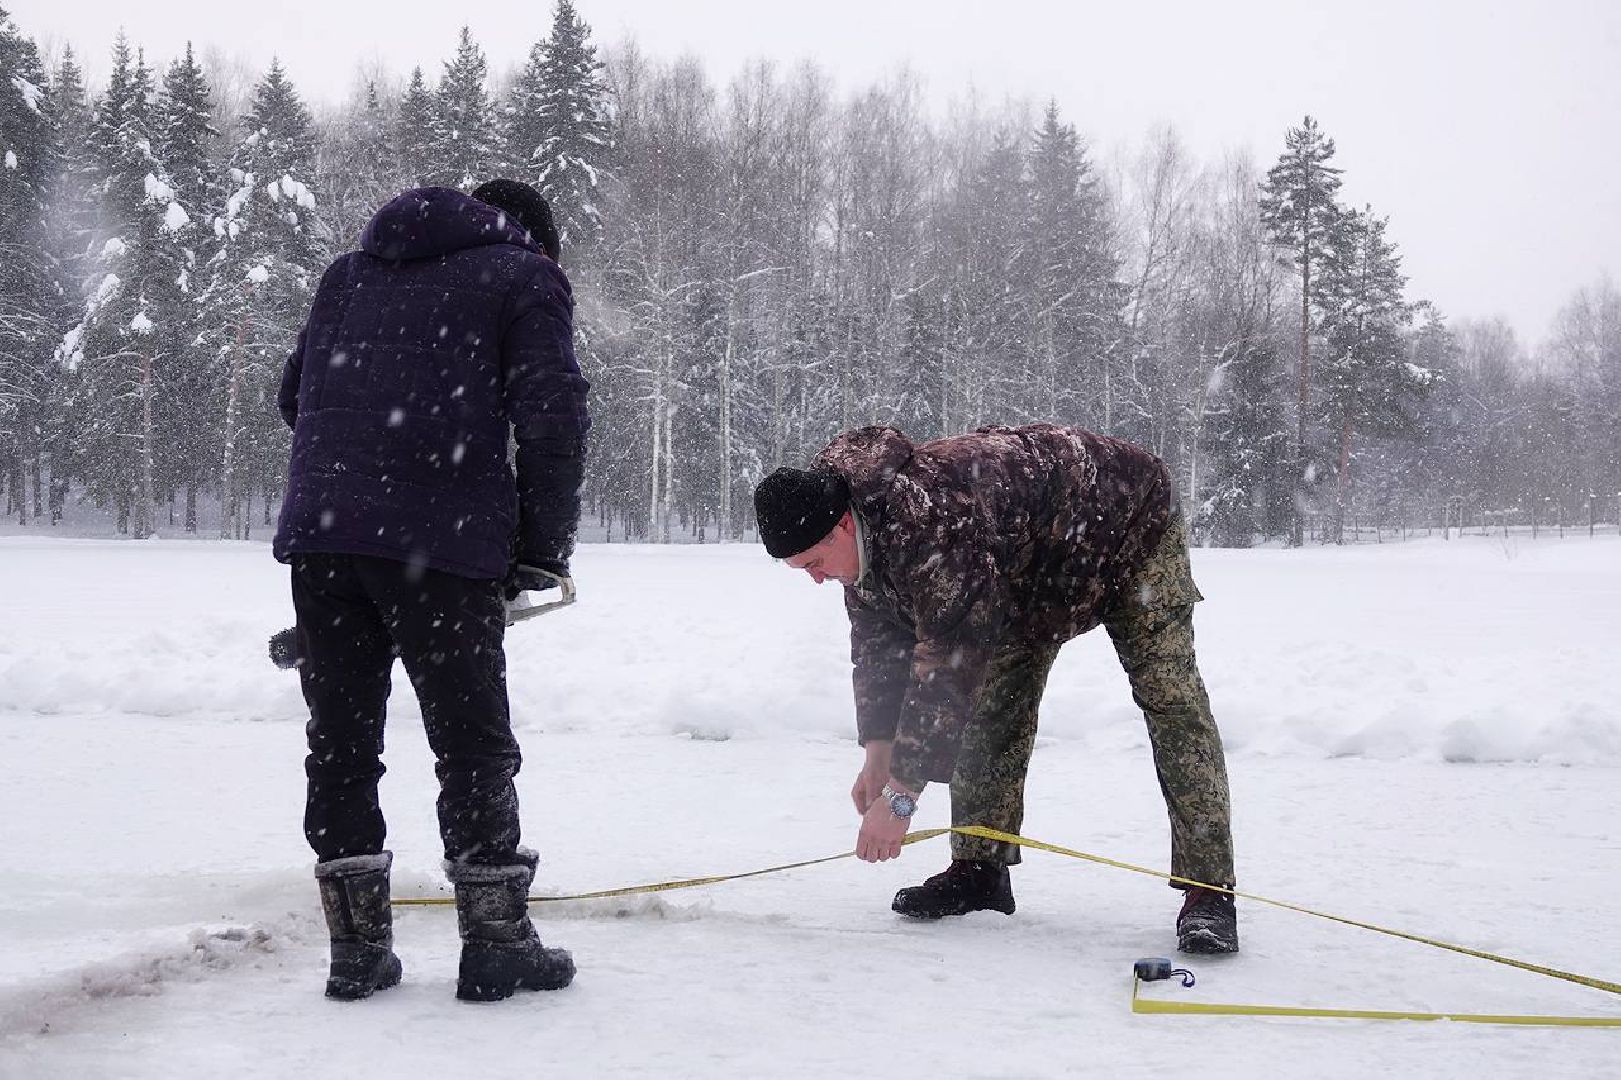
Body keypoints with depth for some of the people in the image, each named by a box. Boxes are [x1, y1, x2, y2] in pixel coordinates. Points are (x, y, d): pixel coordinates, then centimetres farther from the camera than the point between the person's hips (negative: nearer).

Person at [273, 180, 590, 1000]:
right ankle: (495, 941, 10)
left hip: (318, 531, 5)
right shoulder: (525, 277, 9)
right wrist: (542, 549, 3)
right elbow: (552, 415, -3)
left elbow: (295, 394, 25)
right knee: (473, 739, 5)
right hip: (441, 534, -5)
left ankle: (358, 946, 15)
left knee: (340, 736, 11)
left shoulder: (351, 270, 26)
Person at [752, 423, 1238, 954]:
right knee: (996, 698, 0)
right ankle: (980, 870, 6)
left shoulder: (930, 519, -43)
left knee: (1168, 695, -15)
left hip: (1129, 520, -9)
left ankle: (1209, 892, -16)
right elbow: (877, 643, -1)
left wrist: (900, 795, -40)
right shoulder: (860, 535, -13)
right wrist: (878, 756, -8)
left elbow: (947, 664, -43)